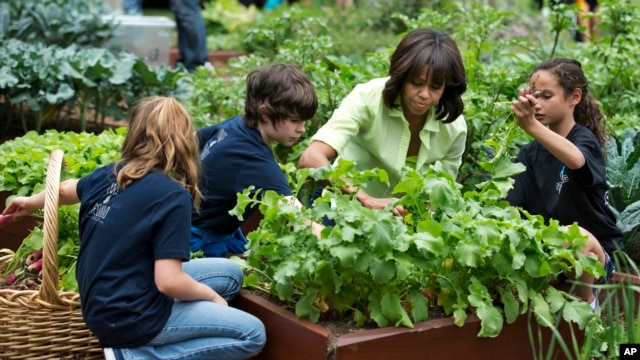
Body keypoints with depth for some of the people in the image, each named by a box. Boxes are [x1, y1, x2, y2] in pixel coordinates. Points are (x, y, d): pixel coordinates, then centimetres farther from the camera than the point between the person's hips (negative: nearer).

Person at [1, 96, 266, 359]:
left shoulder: (111, 173, 1)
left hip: (102, 303, 8)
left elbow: (65, 190, 23)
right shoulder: (173, 196, -21)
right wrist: (212, 296, -4)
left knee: (231, 273, 15)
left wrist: (32, 202, 46)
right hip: (129, 315, -8)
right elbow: (169, 282, -24)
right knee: (252, 334, -5)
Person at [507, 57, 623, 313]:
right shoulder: (530, 153, 5)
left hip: (595, 253, -5)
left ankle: (586, 298, -8)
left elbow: (576, 160, -39)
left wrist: (531, 126, -55)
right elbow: (510, 204, -3)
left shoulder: (585, 139, -13)